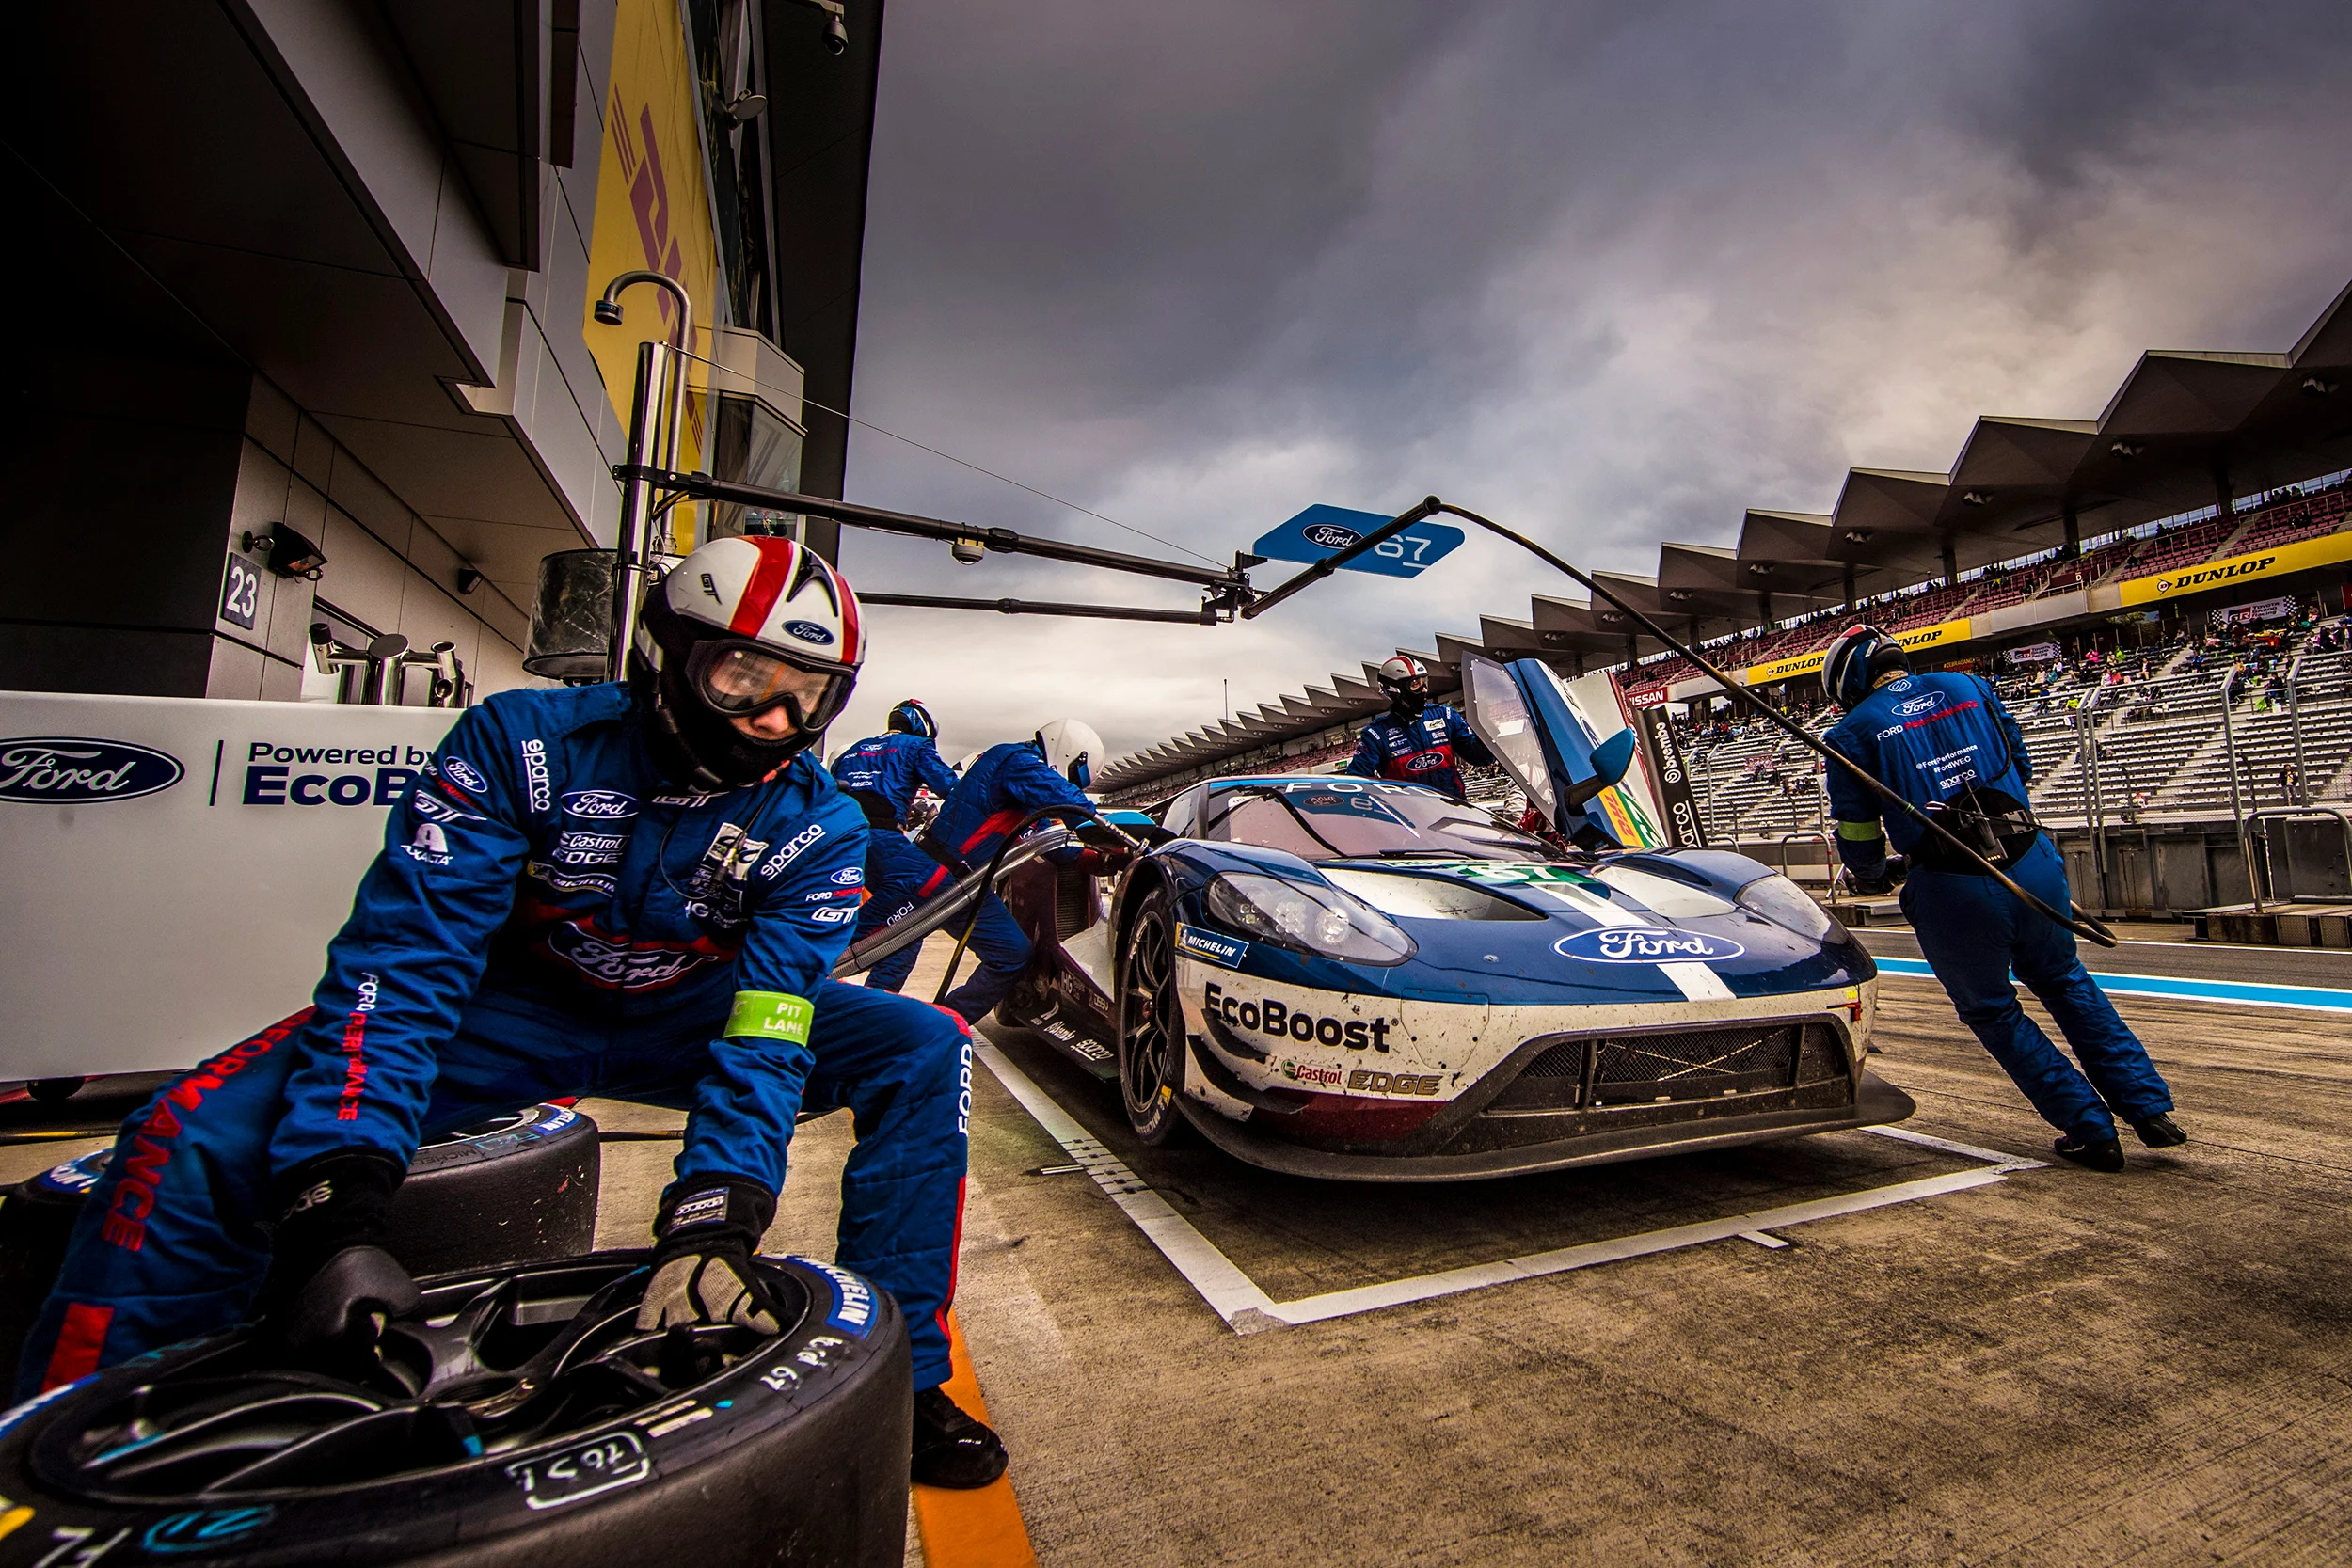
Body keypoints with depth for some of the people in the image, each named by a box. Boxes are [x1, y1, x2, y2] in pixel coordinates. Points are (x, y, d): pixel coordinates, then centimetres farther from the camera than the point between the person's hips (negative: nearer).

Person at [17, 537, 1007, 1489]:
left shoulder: (818, 824, -17)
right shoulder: (522, 740, -19)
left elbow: (763, 1034, -23)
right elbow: (408, 952, -25)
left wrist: (713, 1218, -38)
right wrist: (334, 1211, -34)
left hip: (685, 1020, 1)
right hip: (509, 1007, 0)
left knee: (925, 1049, -18)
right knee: (195, 1136, -25)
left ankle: (895, 1378, -8)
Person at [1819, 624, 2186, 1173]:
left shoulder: (1852, 732, -3)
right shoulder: (1968, 687, 11)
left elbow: (1857, 837, -1)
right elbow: (2020, 765, 19)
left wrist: (1875, 875, 19)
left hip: (1951, 892, -5)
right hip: (2032, 862, 5)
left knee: (1992, 1011, 17)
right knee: (2065, 983, 27)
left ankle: (2090, 1130, 20)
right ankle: (2150, 1108, 29)